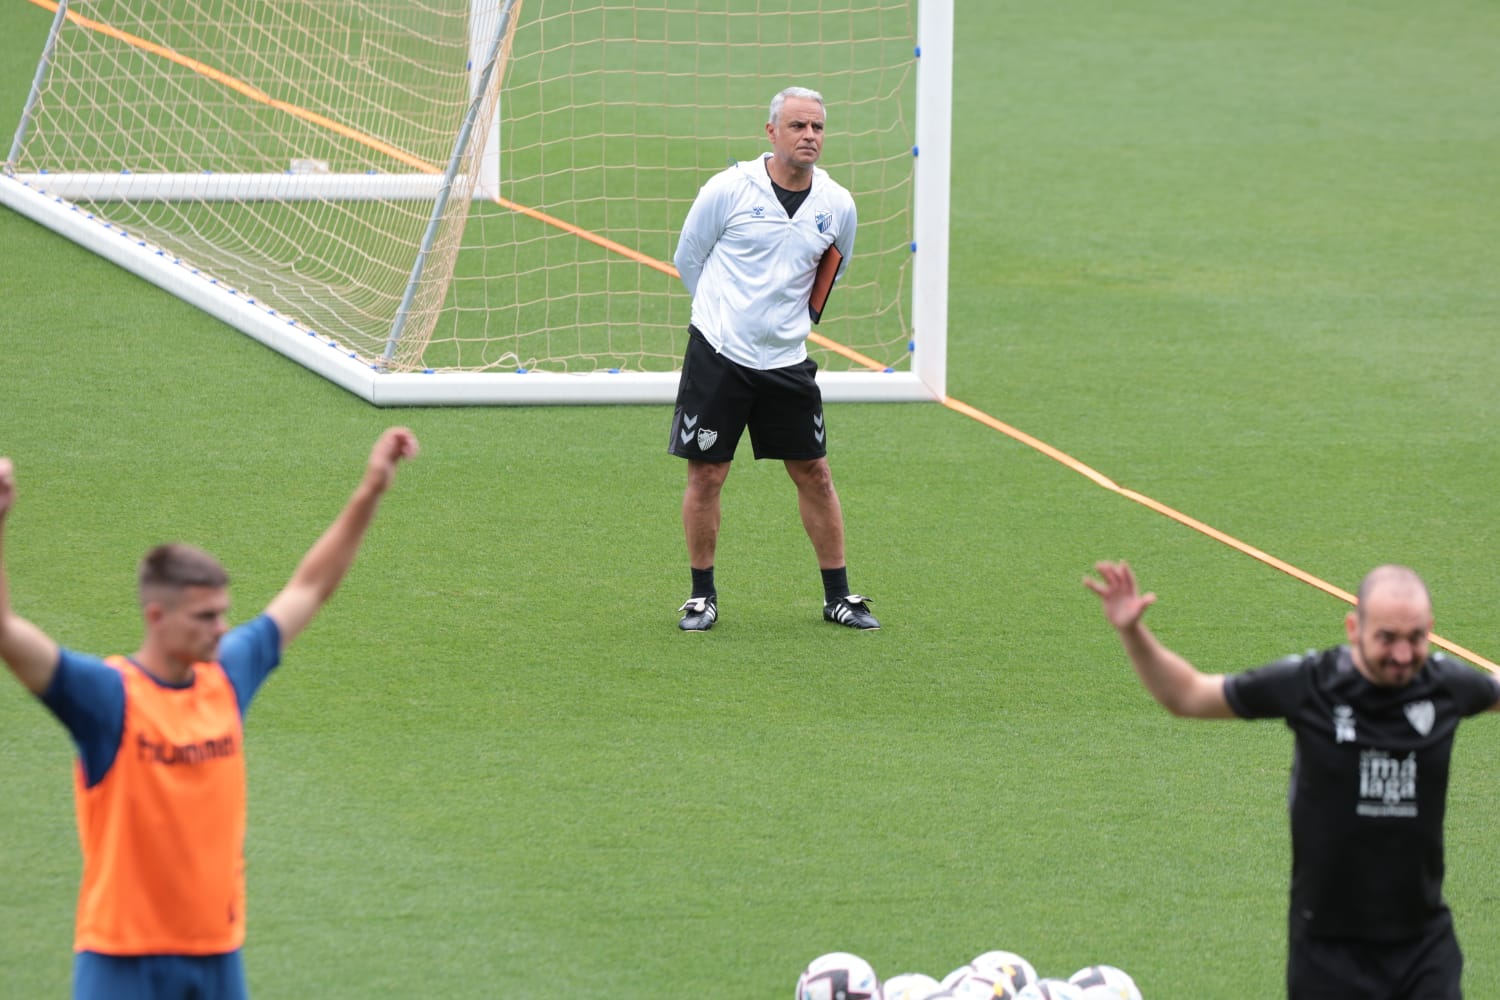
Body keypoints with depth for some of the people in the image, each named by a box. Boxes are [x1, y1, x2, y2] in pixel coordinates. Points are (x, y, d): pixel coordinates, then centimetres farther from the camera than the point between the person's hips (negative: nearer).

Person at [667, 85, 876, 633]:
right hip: (718, 356, -3)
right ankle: (702, 594, 13)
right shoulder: (729, 189, -9)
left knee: (814, 474, 6)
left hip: (787, 362, 3)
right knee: (706, 475, -1)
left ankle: (837, 595, 17)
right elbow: (687, 259, 5)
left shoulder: (837, 205, 1)